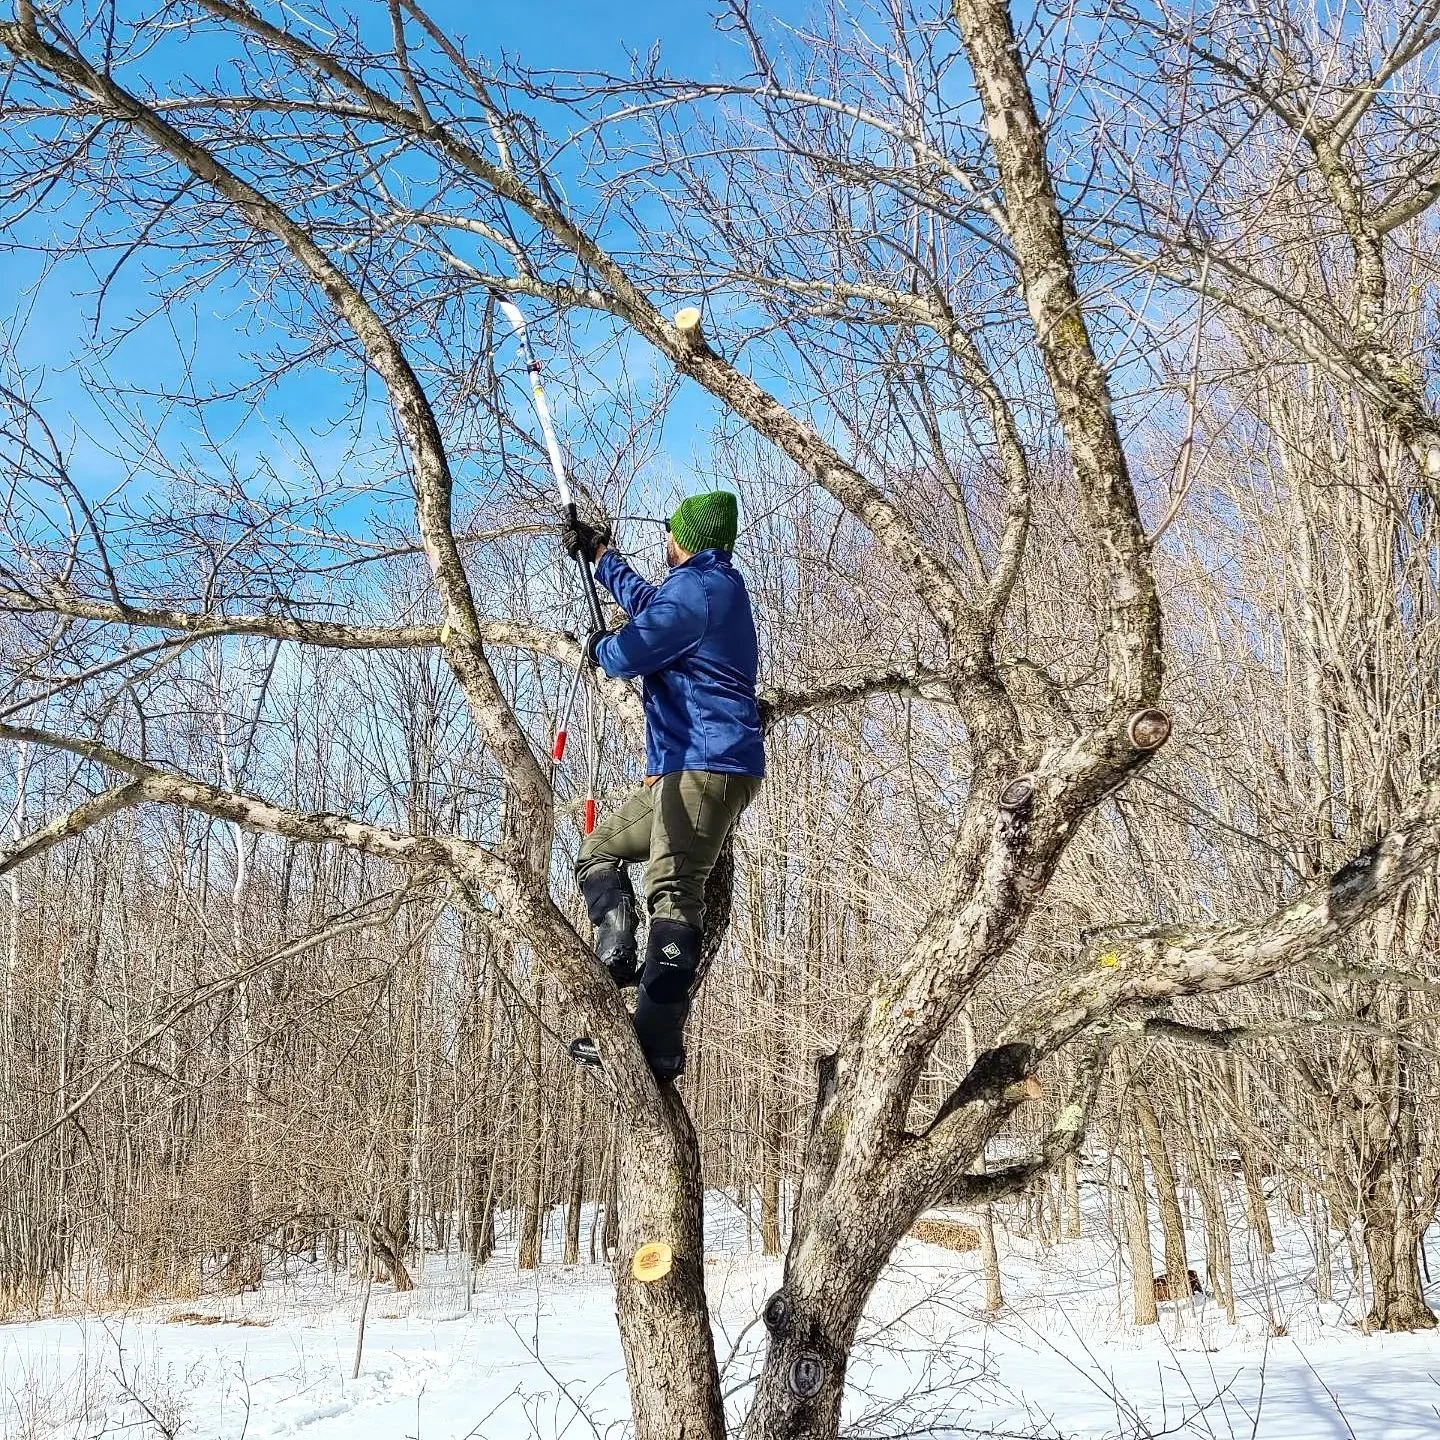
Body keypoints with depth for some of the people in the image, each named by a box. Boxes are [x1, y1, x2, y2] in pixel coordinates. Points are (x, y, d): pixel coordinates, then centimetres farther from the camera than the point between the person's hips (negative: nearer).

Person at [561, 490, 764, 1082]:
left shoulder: (698, 588, -11)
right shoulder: (715, 587, 23)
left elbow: (627, 655, -15)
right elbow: (646, 602, 43)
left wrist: (598, 645, 9)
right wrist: (600, 556, 52)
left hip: (708, 766, -10)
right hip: (684, 771, 10)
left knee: (672, 893, -15)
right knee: (599, 846, 10)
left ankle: (658, 1045, -23)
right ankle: (617, 957, -7)